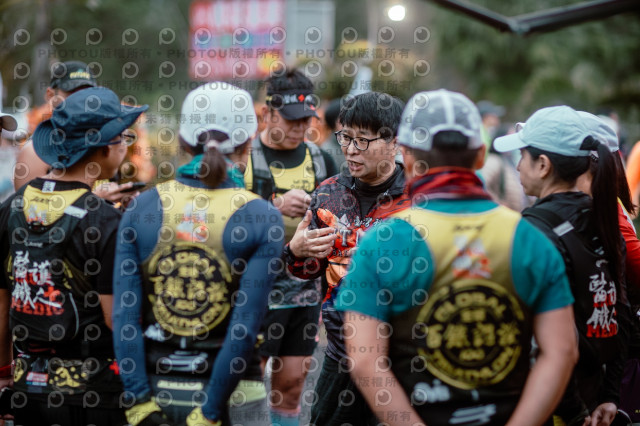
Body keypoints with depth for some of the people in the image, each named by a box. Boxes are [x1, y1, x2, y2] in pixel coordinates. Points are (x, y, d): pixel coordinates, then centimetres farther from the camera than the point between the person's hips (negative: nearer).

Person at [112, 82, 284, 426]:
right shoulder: (261, 218, -8)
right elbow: (245, 326, -14)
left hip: (157, 390, 3)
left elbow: (125, 313, -6)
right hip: (229, 391, -2)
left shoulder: (142, 207, -1)